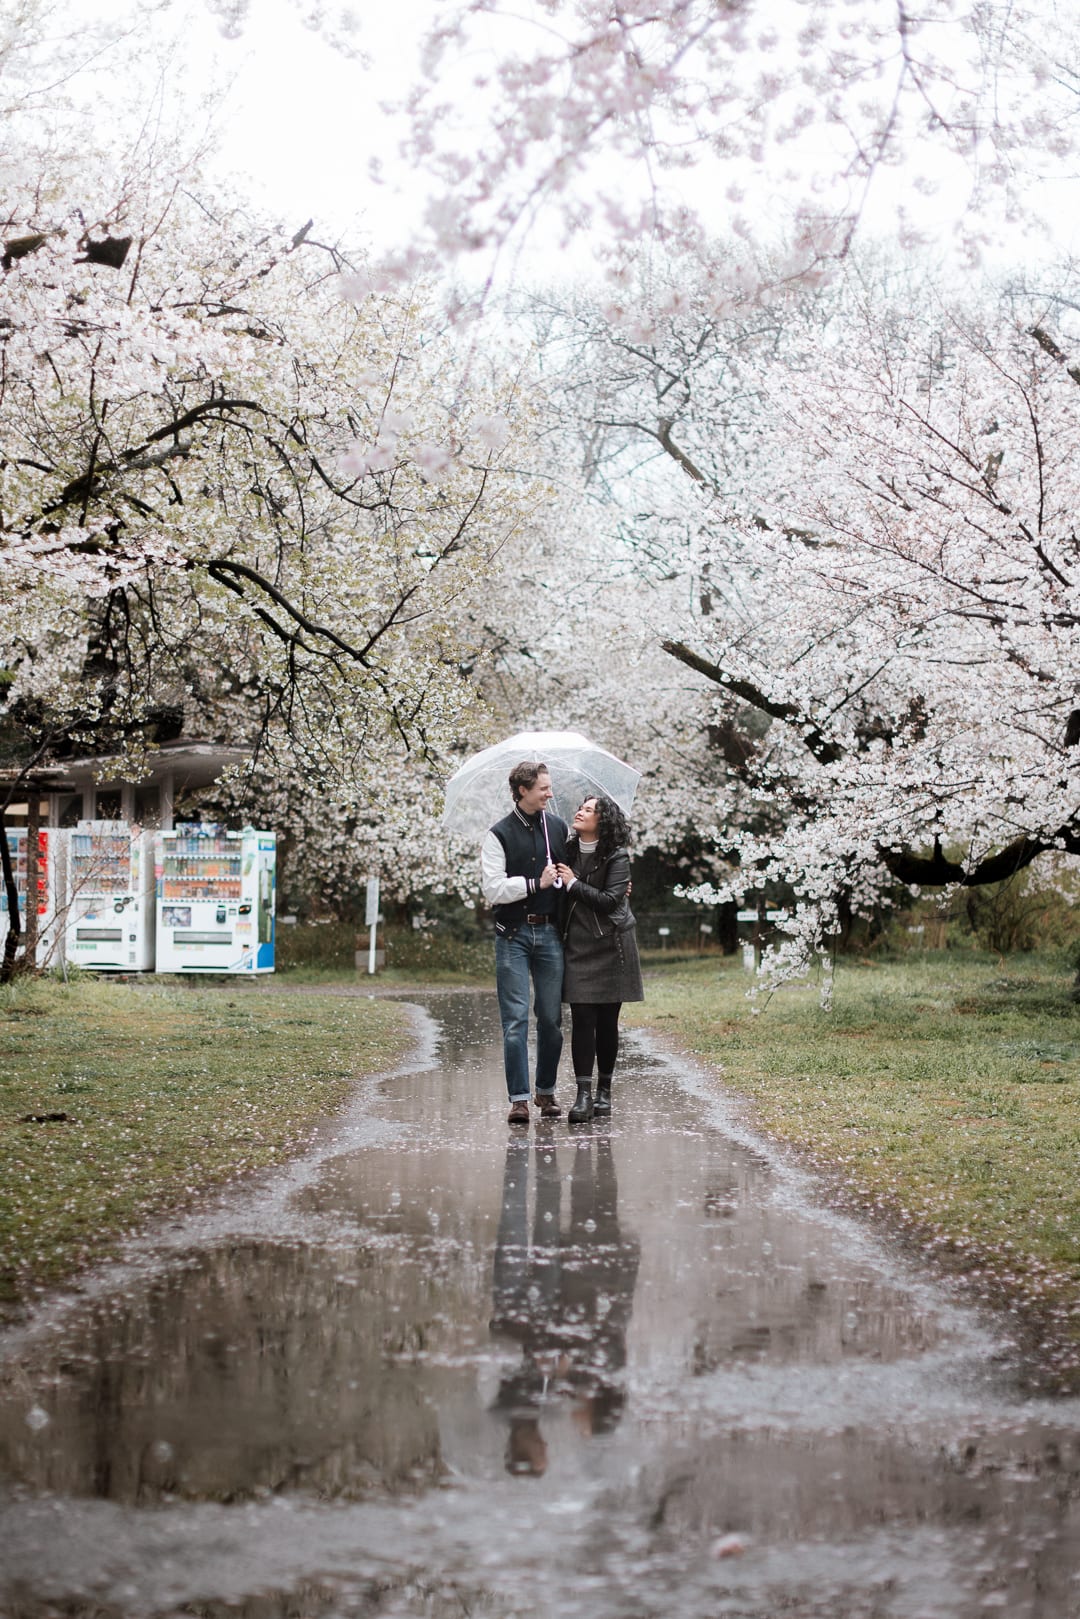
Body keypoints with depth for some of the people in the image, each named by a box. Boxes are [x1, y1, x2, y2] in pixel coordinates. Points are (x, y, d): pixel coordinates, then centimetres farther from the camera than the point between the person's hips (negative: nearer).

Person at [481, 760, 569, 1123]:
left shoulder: (560, 828, 10)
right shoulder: (500, 835, -3)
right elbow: (492, 889, -11)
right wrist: (536, 883, -14)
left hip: (550, 933, 4)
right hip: (513, 934, -3)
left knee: (551, 1018, 6)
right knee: (515, 1019, -5)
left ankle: (546, 1091, 19)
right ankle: (518, 1098, -2)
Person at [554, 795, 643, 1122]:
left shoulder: (616, 857, -7)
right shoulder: (568, 851, 6)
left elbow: (610, 900, -16)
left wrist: (574, 884, -13)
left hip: (610, 947, -3)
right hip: (577, 945, 3)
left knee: (607, 1020, 3)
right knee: (582, 1018, -7)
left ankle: (604, 1091, 15)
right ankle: (583, 1095, -8)